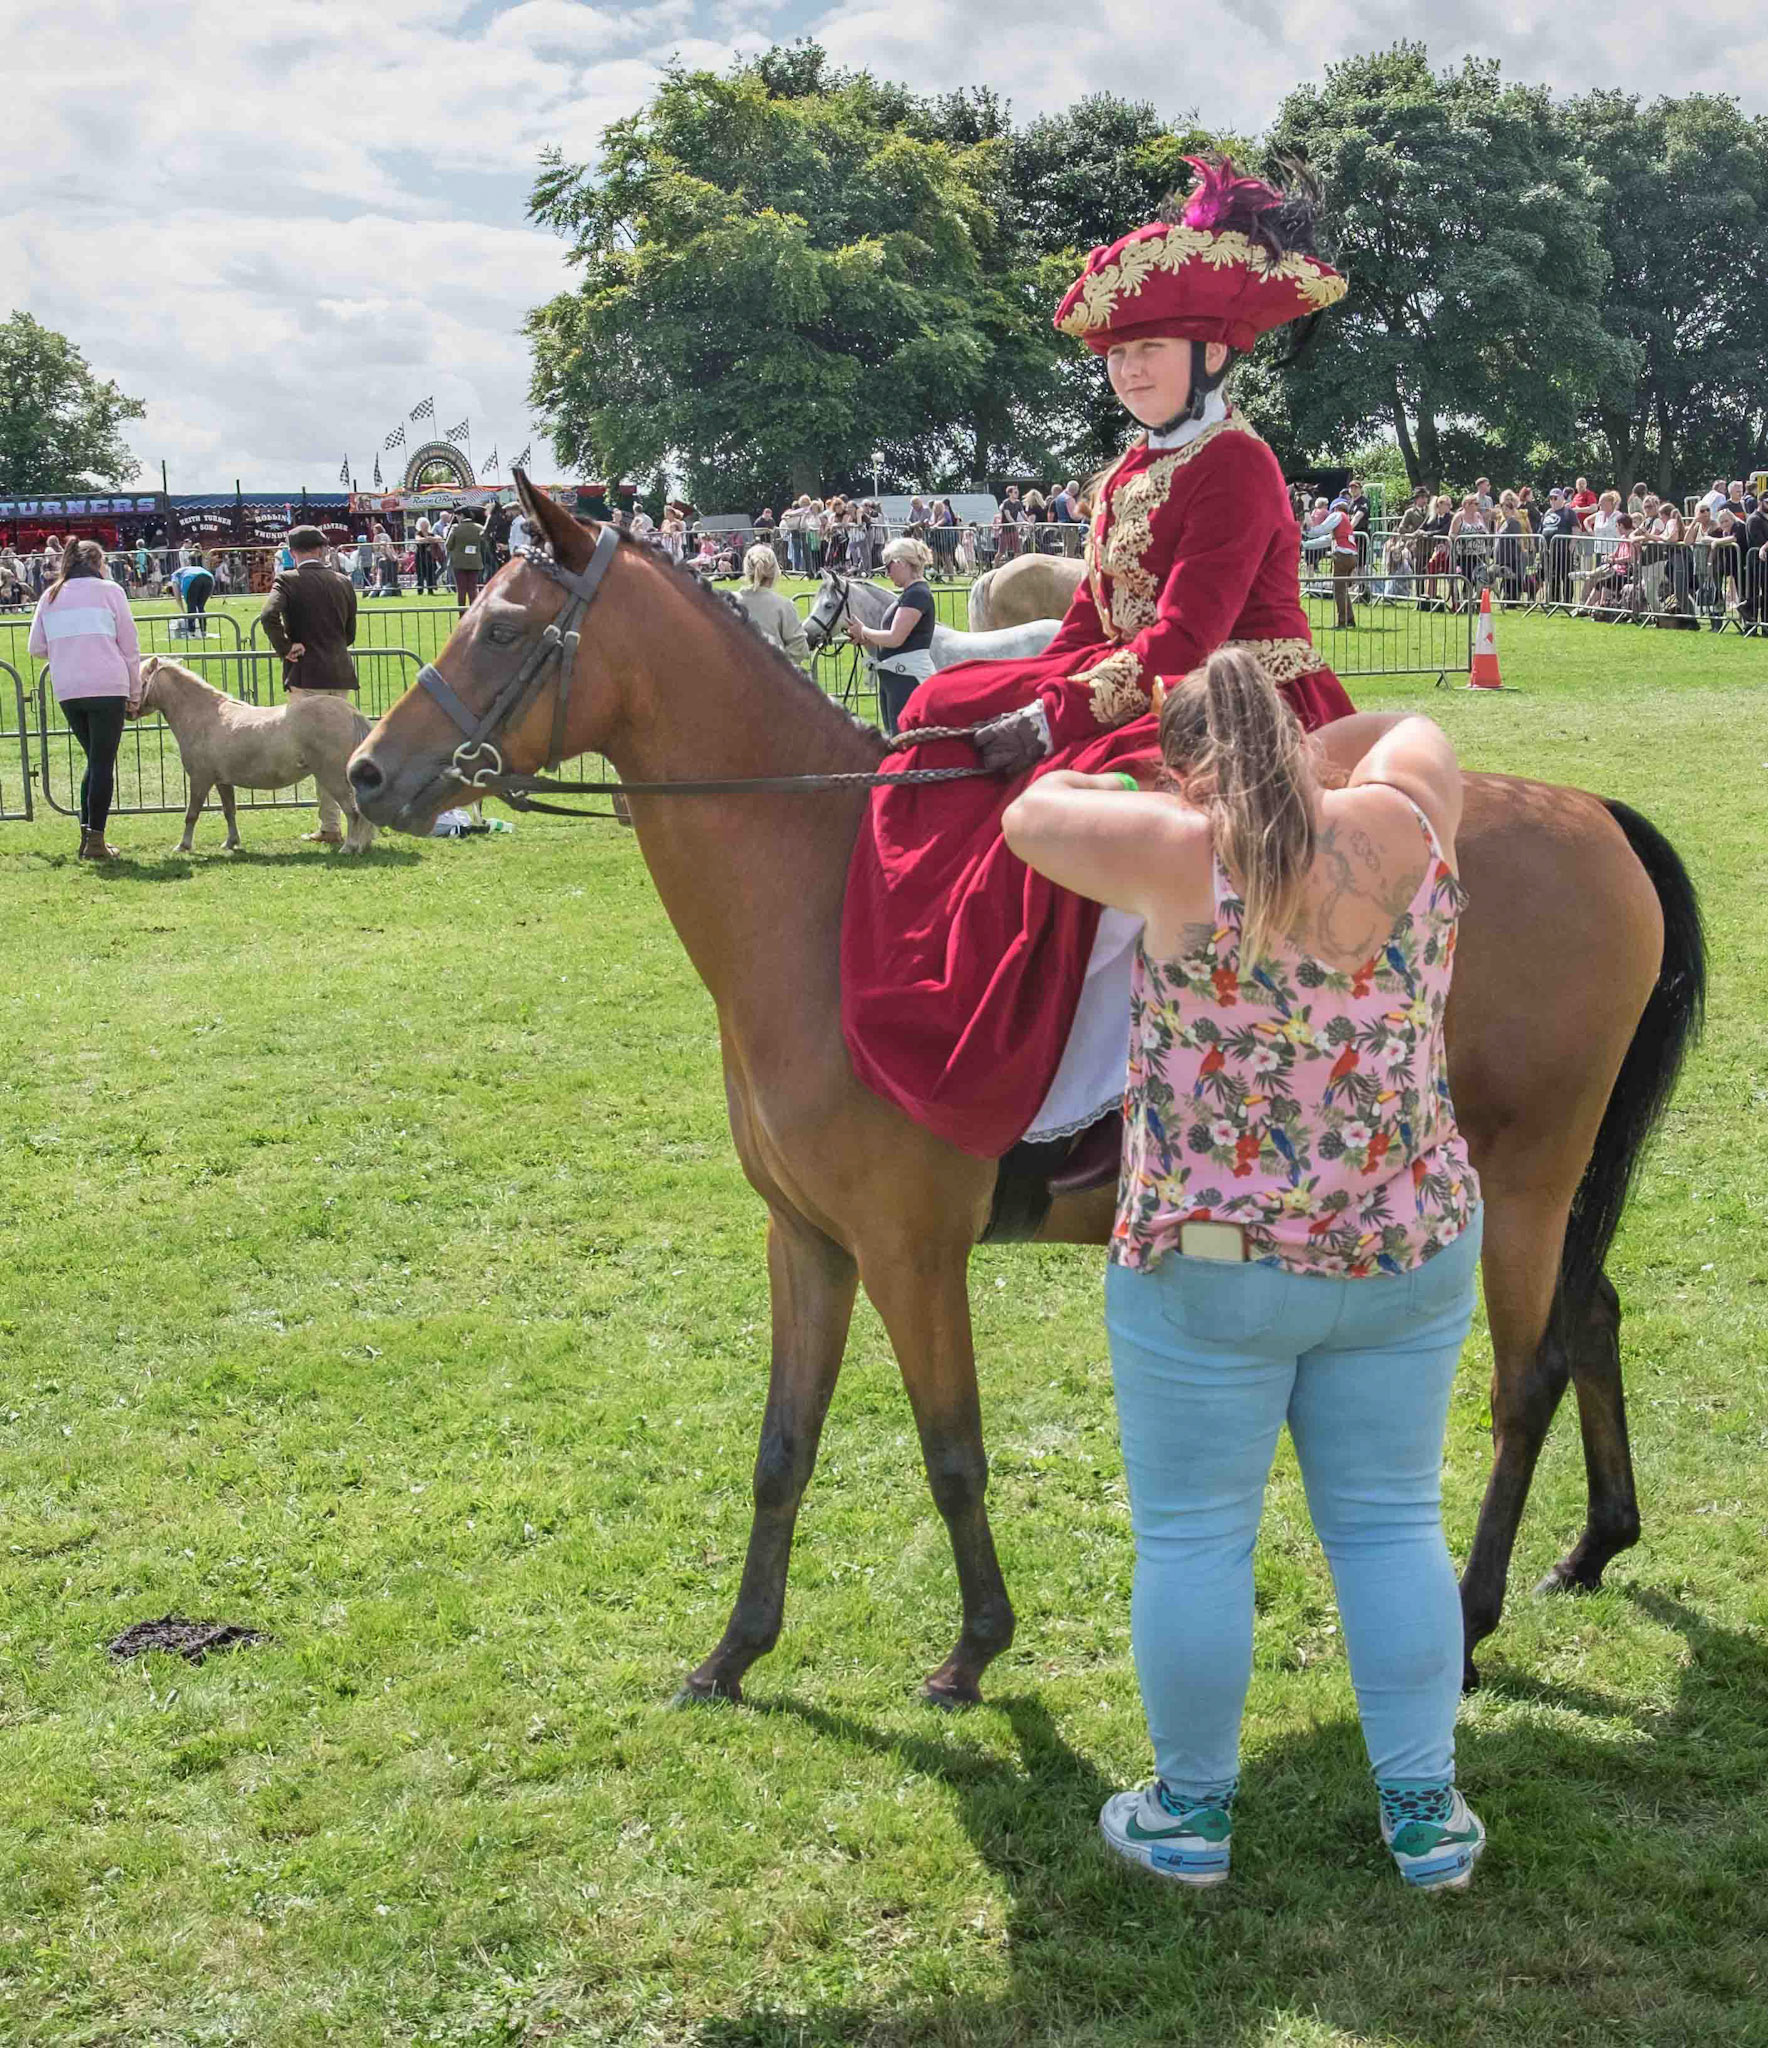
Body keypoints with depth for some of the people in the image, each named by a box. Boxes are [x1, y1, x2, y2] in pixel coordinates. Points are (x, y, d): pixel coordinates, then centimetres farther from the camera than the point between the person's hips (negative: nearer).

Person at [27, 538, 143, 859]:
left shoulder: (50, 596, 14)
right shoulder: (108, 591, 3)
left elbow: (36, 647, 14)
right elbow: (129, 646, 2)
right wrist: (135, 695, 7)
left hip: (66, 691, 4)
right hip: (108, 688, -4)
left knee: (95, 760, 19)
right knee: (103, 763, 0)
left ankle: (86, 833, 13)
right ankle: (96, 841, -3)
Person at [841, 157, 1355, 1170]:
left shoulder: (1235, 467, -14)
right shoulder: (1135, 473, 15)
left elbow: (1182, 639, -22)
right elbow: (1091, 619, 17)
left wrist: (1056, 717, -23)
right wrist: (1026, 701, 1)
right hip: (1146, 699, 10)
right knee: (951, 713, 6)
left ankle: (1107, 1087, -27)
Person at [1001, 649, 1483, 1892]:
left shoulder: (1188, 858, -15)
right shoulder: (1408, 831, -5)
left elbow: (1032, 813, 1)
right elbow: (1415, 732, 18)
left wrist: (1139, 794, 18)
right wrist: (1302, 761, 22)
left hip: (1210, 1268, -4)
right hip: (1411, 1253, 4)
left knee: (1193, 1540, 11)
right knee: (1393, 1527, 16)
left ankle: (1191, 1813, 24)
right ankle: (1425, 1815, 24)